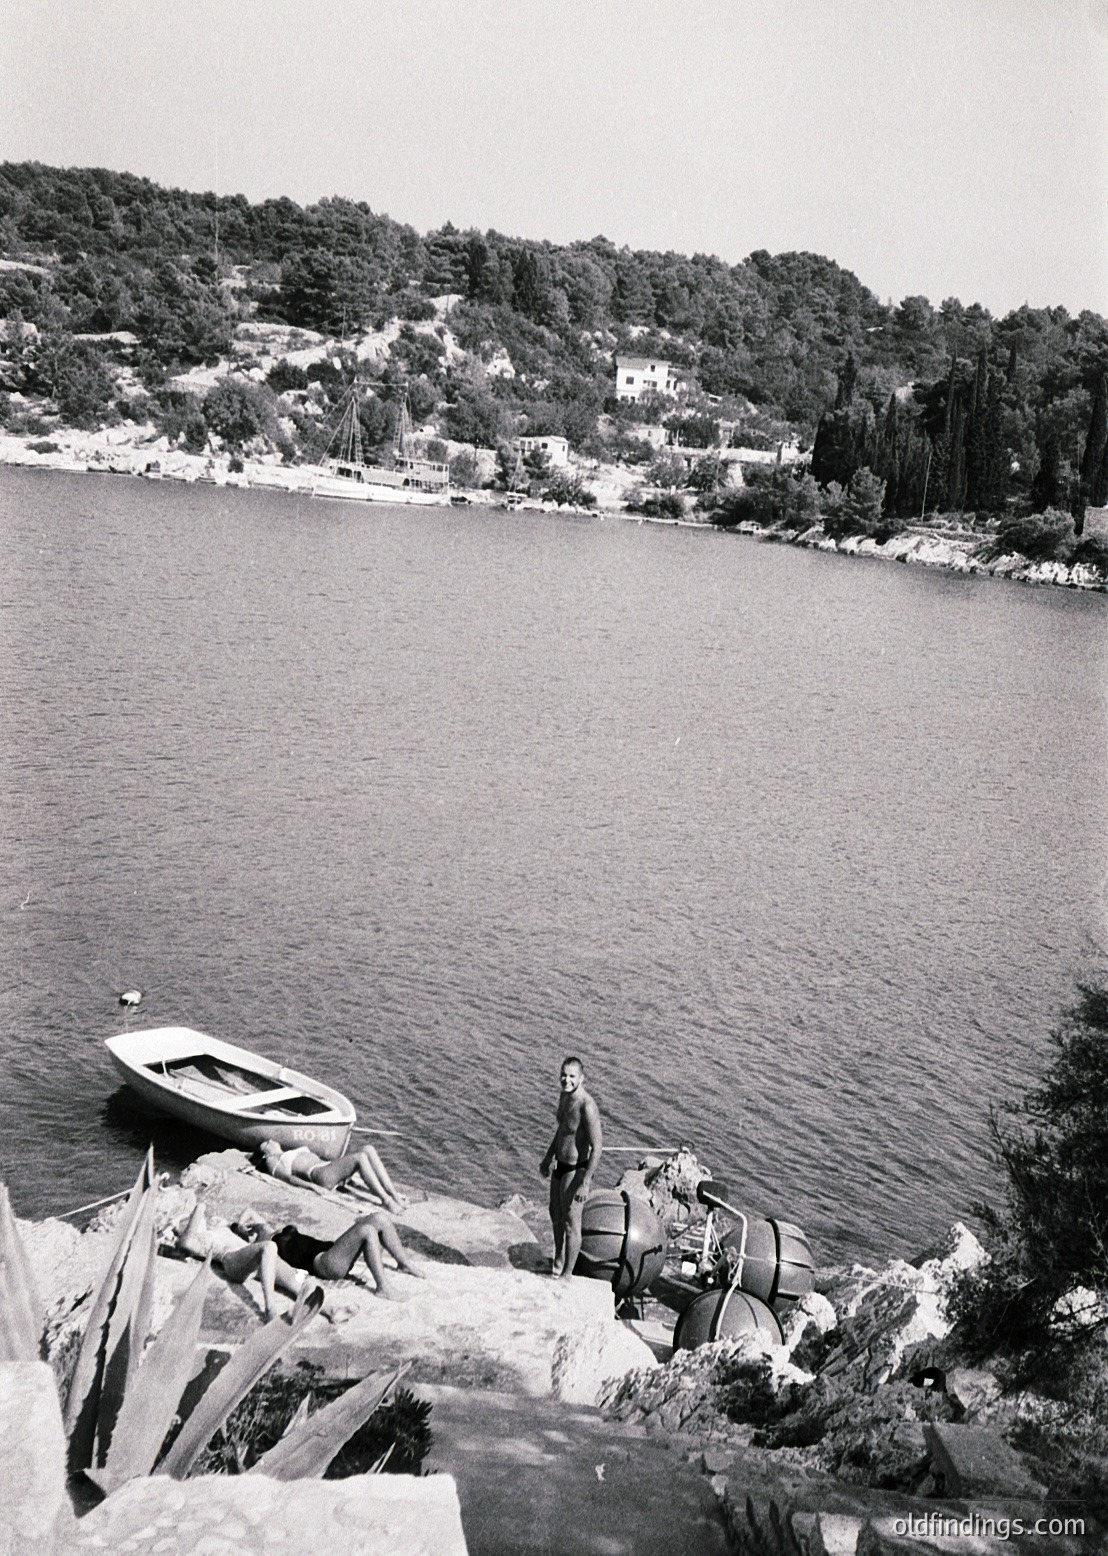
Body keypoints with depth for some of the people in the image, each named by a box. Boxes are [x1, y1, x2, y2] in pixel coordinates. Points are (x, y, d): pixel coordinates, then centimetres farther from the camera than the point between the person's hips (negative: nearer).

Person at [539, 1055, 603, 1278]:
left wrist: (585, 1183, -27)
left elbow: (597, 1147, -27)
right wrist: (548, 1157, 24)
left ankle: (567, 1273, 24)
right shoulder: (565, 1095, -2)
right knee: (556, 1213, 26)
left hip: (577, 1170, -9)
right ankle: (559, 1260, 48)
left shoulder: (587, 1107, -29)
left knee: (571, 1223, 6)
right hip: (560, 1165, 9)